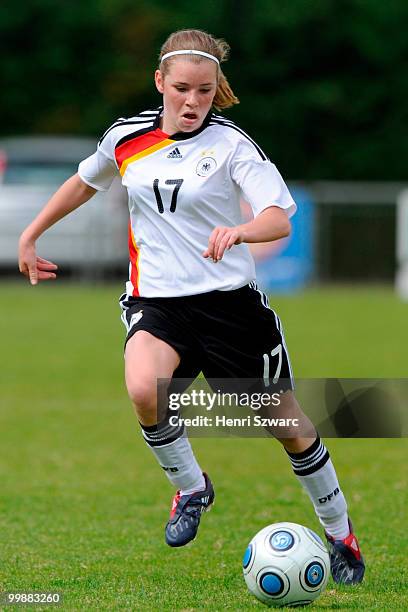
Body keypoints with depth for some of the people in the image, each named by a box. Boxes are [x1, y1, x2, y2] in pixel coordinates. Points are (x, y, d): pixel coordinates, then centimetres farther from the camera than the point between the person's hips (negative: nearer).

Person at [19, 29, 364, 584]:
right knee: (143, 391, -30)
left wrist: (238, 230, -42)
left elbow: (281, 219, -21)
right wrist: (30, 236, 27)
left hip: (228, 300, -2)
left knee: (287, 425, 6)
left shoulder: (230, 143, -10)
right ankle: (190, 487, -1)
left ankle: (340, 535, 30)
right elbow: (84, 181, 23)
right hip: (157, 299, 2)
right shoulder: (126, 137, 2)